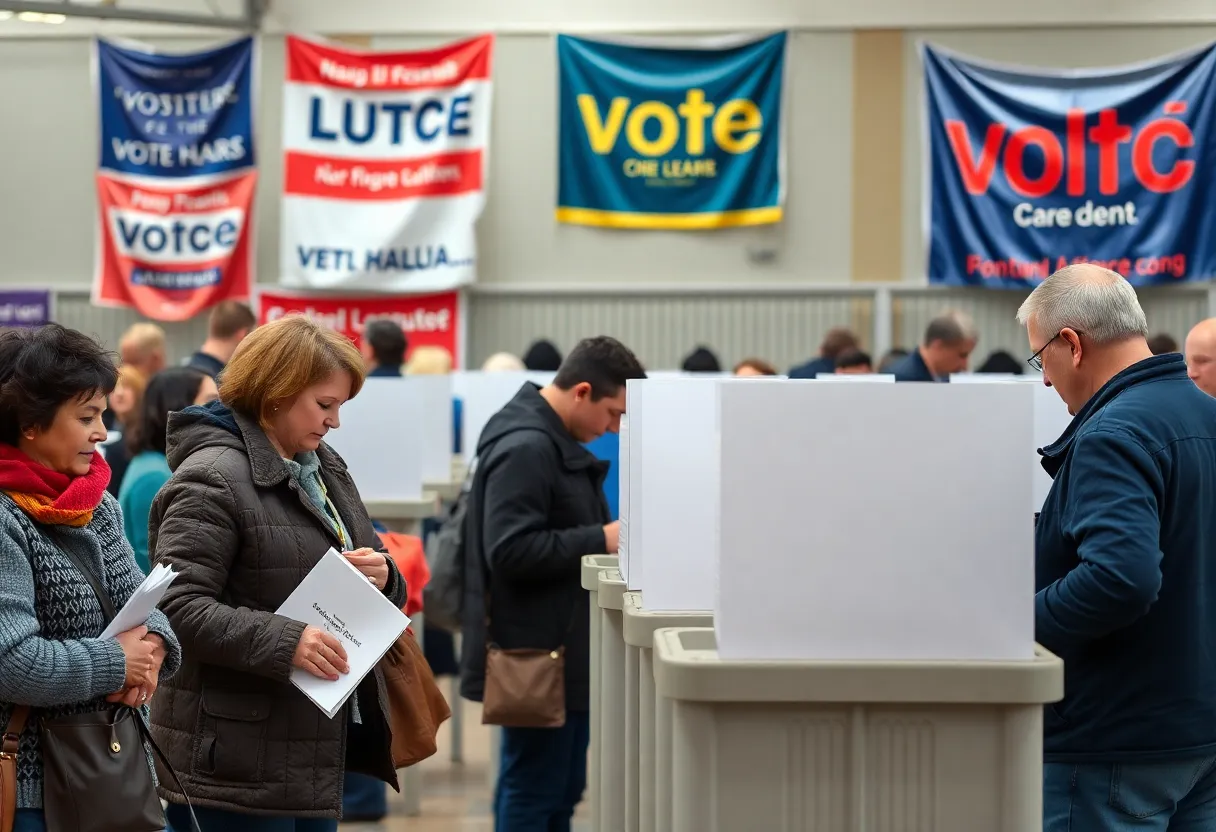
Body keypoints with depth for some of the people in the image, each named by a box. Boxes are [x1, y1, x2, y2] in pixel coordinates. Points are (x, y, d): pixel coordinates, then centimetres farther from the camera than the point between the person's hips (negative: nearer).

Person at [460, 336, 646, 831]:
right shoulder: (525, 449, -19)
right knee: (533, 791, -3)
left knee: (561, 791, 15)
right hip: (537, 654, -11)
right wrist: (600, 540, -20)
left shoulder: (553, 441, 14)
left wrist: (607, 536, 7)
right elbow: (511, 551, -25)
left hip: (561, 649, 11)